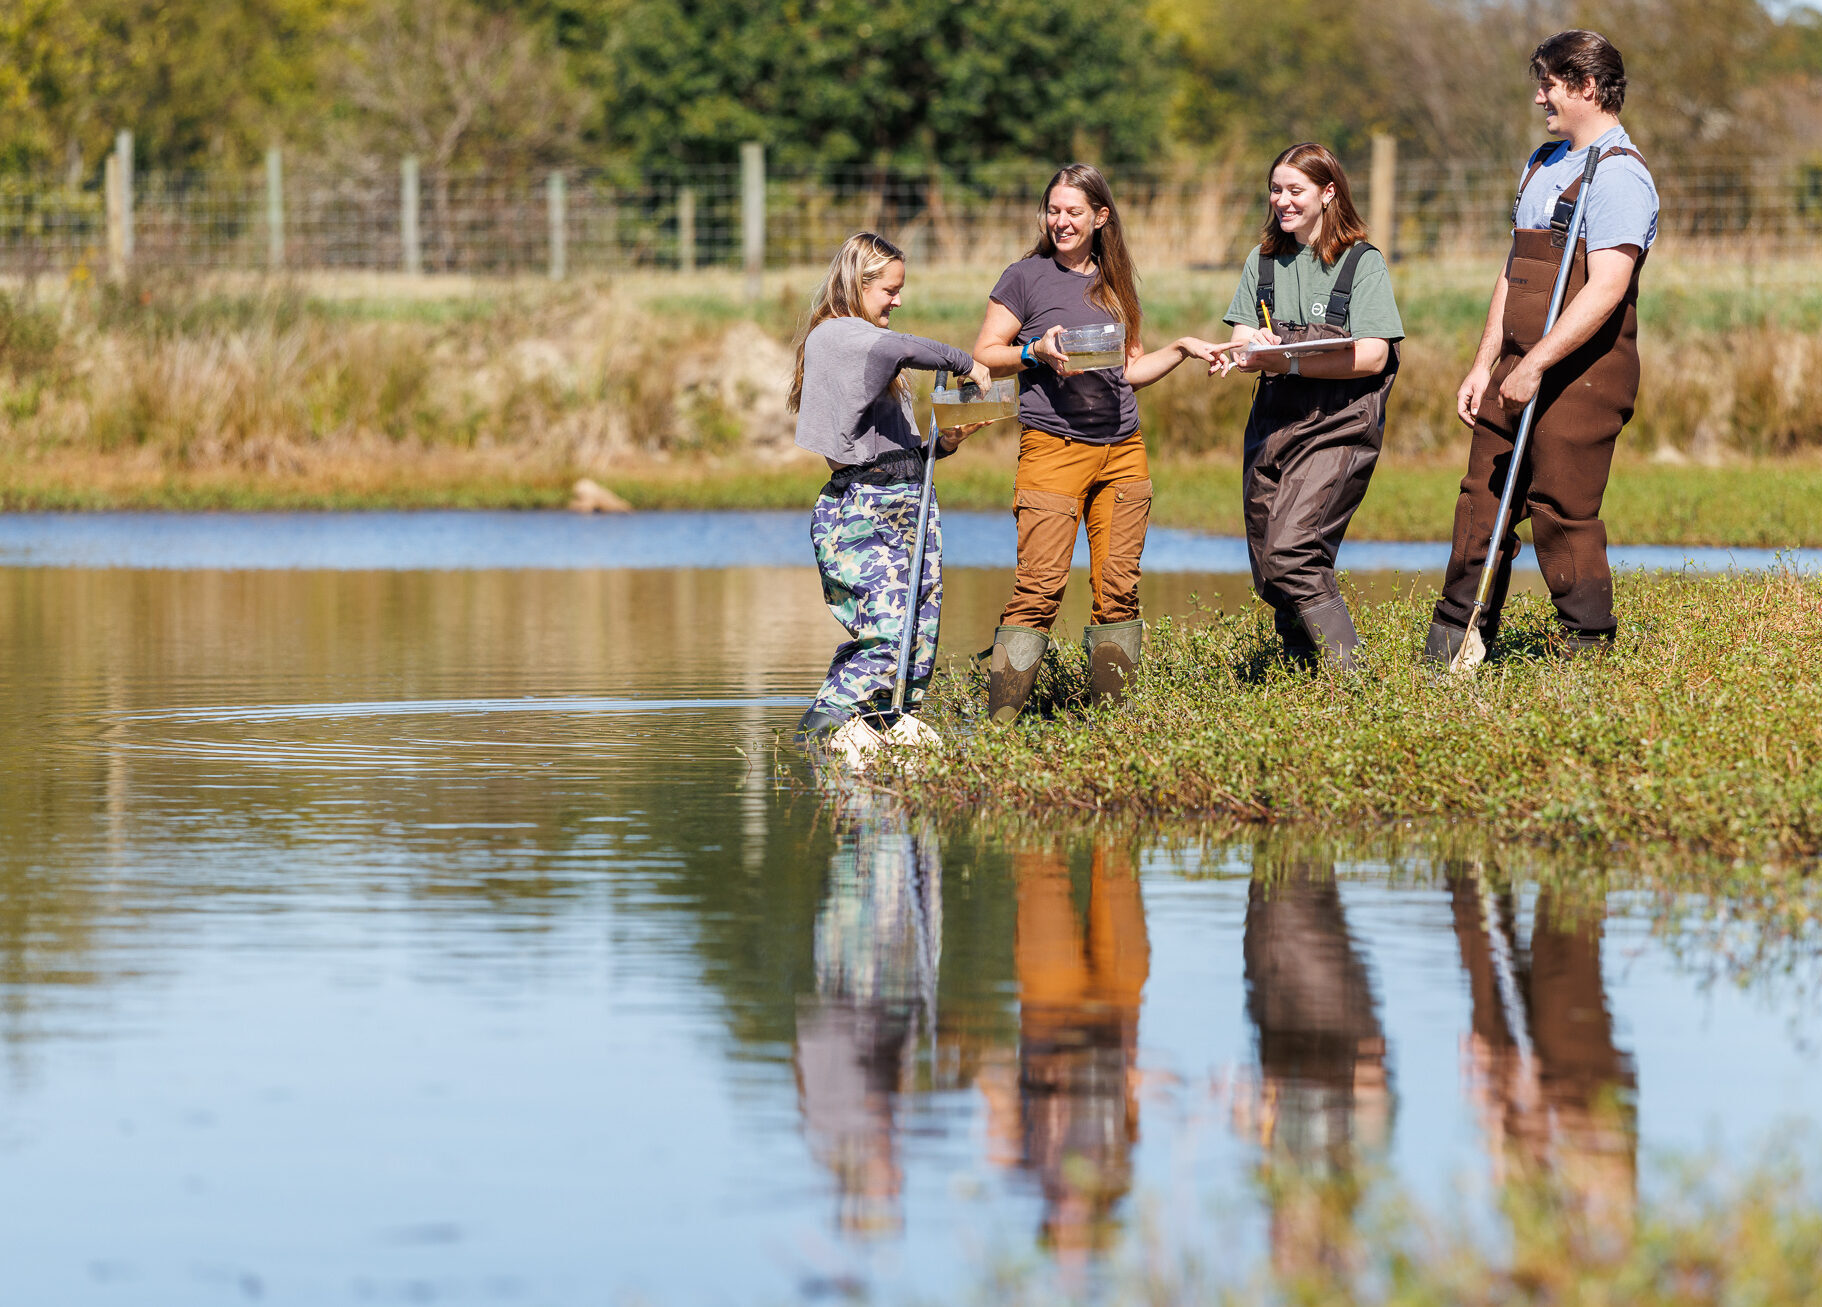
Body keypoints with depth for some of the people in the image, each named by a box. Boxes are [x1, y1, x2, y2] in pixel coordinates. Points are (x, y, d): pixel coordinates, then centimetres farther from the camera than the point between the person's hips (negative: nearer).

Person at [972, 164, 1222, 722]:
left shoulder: (1115, 283, 16)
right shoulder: (1027, 277, 2)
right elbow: (984, 356, 2)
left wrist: (1182, 349, 10)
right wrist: (1038, 351, -14)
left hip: (1123, 450, 5)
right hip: (1053, 446, -5)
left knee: (1119, 587, 0)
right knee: (1039, 588, -12)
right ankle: (999, 722, -11)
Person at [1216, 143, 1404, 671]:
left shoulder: (1363, 264, -2)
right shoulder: (1263, 262, 14)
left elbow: (1370, 357, -11)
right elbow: (1240, 343, 9)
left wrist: (1289, 361, -19)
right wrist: (1248, 351, -16)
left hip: (1337, 427, -6)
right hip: (1271, 424, 6)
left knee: (1290, 555, -22)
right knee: (1270, 576, 5)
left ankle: (1351, 675, -18)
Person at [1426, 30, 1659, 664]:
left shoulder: (1619, 176, -12)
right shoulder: (1542, 163, 18)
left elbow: (1606, 289, -22)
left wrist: (1536, 365, -26)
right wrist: (1484, 367, 16)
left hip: (1584, 372, -9)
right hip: (1522, 368, 9)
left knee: (1562, 513, -7)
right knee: (1482, 502, 7)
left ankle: (1590, 648, 3)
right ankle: (1451, 649, 11)